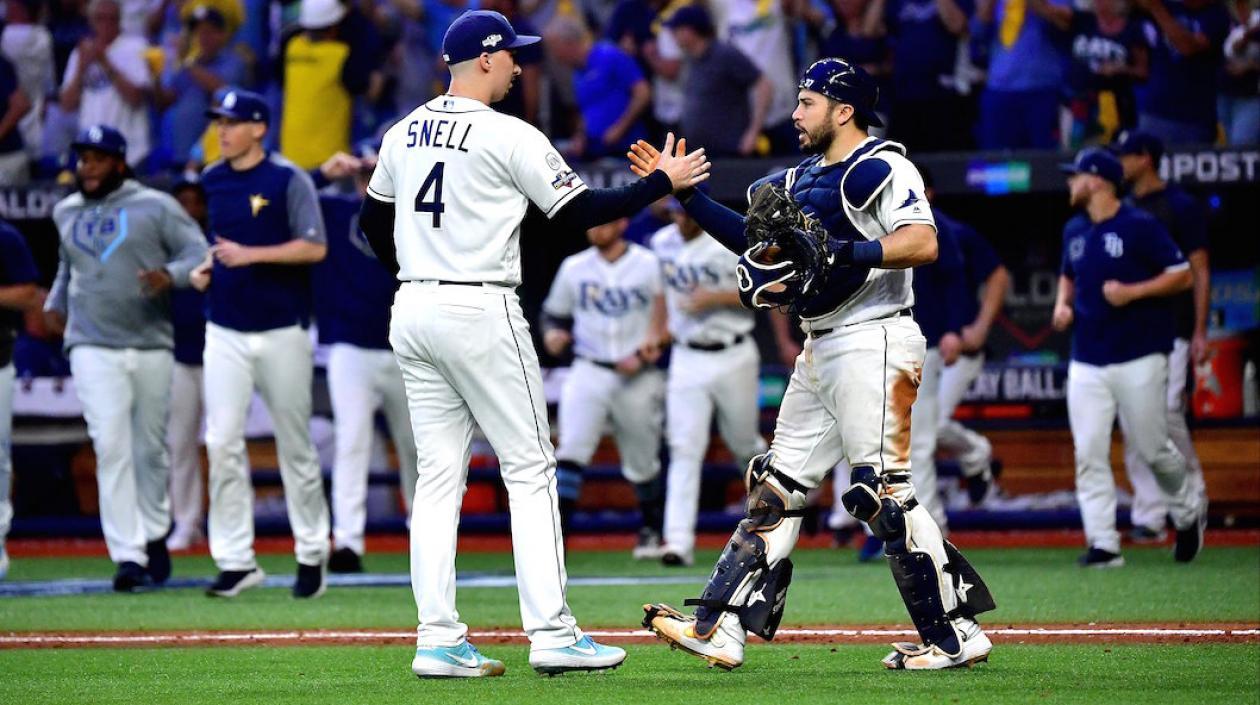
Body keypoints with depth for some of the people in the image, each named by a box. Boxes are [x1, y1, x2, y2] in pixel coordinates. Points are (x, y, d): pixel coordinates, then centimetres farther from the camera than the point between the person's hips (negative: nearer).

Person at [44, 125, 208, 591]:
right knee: (112, 447, -12)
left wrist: (170, 276, -24)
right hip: (93, 347, 1)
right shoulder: (66, 213, 13)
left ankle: (154, 535, 30)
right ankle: (128, 556, -16)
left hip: (152, 345, -1)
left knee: (151, 447, 9)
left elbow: (199, 252, -6)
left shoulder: (155, 207, -1)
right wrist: (55, 303, 18)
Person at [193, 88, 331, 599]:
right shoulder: (211, 181, 10)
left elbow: (314, 247, -12)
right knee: (222, 442, -6)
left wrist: (250, 255, -19)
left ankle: (312, 553, 17)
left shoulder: (287, 179, -7)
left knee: (294, 443, 4)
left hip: (281, 331, -4)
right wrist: (205, 268, 4)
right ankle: (235, 560, -3)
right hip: (225, 331, 4)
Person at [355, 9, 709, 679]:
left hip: (412, 314, 7)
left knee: (438, 473, 8)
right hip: (480, 311, -7)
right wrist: (663, 181, 4)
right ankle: (550, 633, -5)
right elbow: (580, 210, -7)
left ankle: (438, 639, 2)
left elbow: (373, 219, 21)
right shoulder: (509, 137, -11)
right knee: (529, 468, 0)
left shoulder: (404, 133, 11)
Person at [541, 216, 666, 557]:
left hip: (638, 378, -1)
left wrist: (644, 356, -14)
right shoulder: (574, 268, 5)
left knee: (643, 462, 12)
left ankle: (651, 530, 35)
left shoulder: (650, 265, -3)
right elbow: (554, 312, 16)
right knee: (570, 450, -18)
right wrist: (552, 333, -7)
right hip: (588, 373, 1)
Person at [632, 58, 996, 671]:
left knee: (883, 493, -12)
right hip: (819, 354, 10)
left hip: (874, 343, -10)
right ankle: (719, 630, 4)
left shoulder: (879, 168, -8)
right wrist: (685, 193, 15)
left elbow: (923, 243, -20)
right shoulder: (804, 178, 20)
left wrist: (842, 251, -28)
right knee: (776, 487, 5)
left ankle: (955, 636, -6)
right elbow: (752, 238, 21)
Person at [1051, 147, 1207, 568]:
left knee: (1152, 449, 2)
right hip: (1087, 364, 5)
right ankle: (1103, 544, -5)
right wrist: (1063, 304, 8)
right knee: (1089, 455, -5)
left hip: (1139, 360, -5)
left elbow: (1183, 276, -9)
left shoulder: (1140, 227, -8)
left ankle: (1188, 513, 29)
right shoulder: (1074, 231, 12)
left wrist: (1132, 292, -19)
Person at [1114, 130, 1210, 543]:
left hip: (1170, 331, -6)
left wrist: (1200, 332, -12)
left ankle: (1193, 496, 9)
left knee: (1165, 414, -13)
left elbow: (1199, 271, -5)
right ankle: (1149, 517, 2)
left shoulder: (1181, 207, -4)